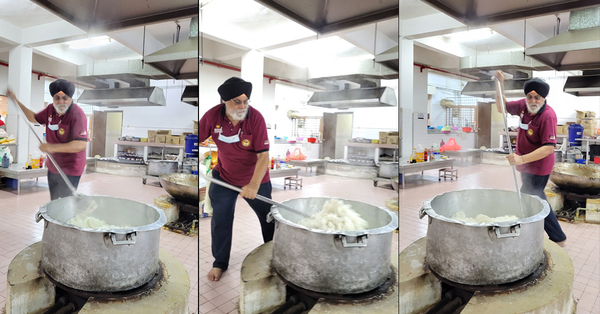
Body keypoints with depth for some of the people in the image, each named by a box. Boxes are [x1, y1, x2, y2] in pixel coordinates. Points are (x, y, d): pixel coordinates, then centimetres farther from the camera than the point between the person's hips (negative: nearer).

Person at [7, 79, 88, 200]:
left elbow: (82, 144, -32)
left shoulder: (77, 114, -22)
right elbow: (34, 118, 26)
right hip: (53, 167, 8)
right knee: (54, 203, 20)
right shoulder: (51, 109, 3)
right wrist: (16, 101, 22)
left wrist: (52, 147, -30)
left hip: (70, 170, -8)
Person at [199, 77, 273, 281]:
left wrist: (254, 184, -38)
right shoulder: (212, 115, -18)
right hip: (223, 177, 2)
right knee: (220, 221, 9)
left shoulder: (255, 117, -26)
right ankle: (220, 263, 30)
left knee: (268, 217, 14)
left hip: (255, 179, -2)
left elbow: (263, 155, -27)